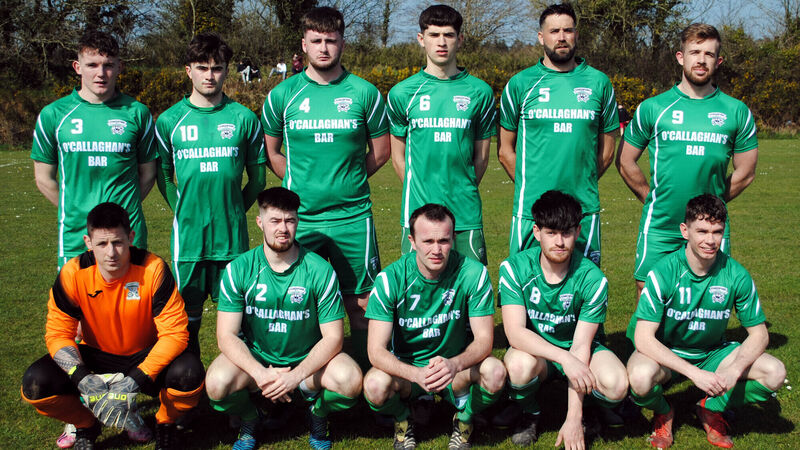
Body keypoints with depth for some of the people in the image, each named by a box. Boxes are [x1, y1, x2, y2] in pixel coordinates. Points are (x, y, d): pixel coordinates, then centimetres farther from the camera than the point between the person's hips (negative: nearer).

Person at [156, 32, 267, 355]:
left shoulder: (244, 119, 4)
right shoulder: (170, 120, 5)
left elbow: (258, 176, 10)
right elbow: (163, 175, 13)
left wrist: (233, 210, 4)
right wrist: (183, 210, 3)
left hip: (233, 236, 0)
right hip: (188, 235, 0)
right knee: (188, 316, 7)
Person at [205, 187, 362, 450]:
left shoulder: (320, 271, -13)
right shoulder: (238, 270, -10)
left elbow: (333, 337, -12)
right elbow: (226, 335, -12)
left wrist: (296, 375, -28)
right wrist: (260, 373, -29)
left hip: (308, 360, 0)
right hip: (255, 359, 1)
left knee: (351, 381, -29)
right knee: (217, 383, -30)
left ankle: (317, 414, 8)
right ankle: (248, 420, 7)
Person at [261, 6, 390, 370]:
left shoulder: (364, 93, 2)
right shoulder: (282, 95, 4)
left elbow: (381, 151, 10)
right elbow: (271, 153, 13)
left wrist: (347, 182, 4)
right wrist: (304, 184, 5)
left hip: (352, 216, 0)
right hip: (299, 216, 1)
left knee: (360, 304, 5)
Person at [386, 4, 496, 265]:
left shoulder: (479, 92, 5)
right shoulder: (402, 93, 4)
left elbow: (481, 155, 11)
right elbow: (398, 157, 10)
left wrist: (464, 192, 8)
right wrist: (420, 193, 7)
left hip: (466, 214, 0)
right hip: (418, 213, 0)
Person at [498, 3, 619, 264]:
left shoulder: (599, 83, 8)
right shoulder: (520, 84, 6)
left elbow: (607, 151, 12)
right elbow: (505, 150, 9)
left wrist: (581, 184, 6)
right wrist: (530, 186, 4)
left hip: (585, 210, 1)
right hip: (530, 209, -1)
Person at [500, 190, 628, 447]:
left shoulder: (593, 279, -18)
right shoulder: (514, 268, -17)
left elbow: (581, 346, -19)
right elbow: (515, 332, -26)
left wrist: (573, 419, -25)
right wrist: (565, 359, -42)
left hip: (580, 351, 0)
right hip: (535, 351, 0)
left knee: (616, 384, -30)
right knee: (519, 365, -36)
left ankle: (584, 411, 6)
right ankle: (529, 414, -1)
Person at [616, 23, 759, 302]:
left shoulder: (736, 112, 6)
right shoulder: (653, 108, 3)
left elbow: (745, 172, 11)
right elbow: (625, 162, 8)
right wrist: (653, 200, 6)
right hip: (659, 227, -1)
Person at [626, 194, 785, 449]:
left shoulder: (736, 275, -12)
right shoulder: (664, 273, -22)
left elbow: (759, 334, -5)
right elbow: (643, 338, -26)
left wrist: (734, 370, -26)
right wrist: (694, 373, -34)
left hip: (712, 353, 3)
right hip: (666, 354, -3)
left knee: (775, 373, -19)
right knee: (640, 377, -37)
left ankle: (711, 408, 7)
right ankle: (663, 414, 2)